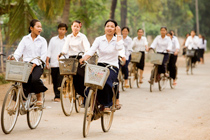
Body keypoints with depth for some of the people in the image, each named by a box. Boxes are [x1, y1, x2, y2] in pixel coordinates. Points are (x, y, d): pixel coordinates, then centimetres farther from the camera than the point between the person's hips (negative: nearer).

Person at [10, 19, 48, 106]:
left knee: (34, 79, -30)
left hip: (37, 65, -1)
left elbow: (43, 56, -1)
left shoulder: (42, 41, 8)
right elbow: (19, 51, 3)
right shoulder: (25, 39, 13)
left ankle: (39, 97, -4)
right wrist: (14, 58, -20)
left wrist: (34, 64, -16)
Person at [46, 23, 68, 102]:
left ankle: (58, 96, -11)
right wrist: (47, 61, 3)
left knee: (60, 81, -11)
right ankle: (56, 94, 15)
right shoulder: (53, 40, 12)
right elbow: (49, 51, 11)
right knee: (54, 81, 6)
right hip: (54, 64, 3)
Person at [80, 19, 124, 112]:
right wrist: (84, 58, -25)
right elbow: (91, 51, -6)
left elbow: (119, 47, -18)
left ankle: (107, 105, -20)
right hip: (100, 66, 2)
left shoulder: (117, 39, 7)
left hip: (113, 67, -2)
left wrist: (119, 34, -7)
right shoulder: (99, 39, 9)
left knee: (106, 80, -34)